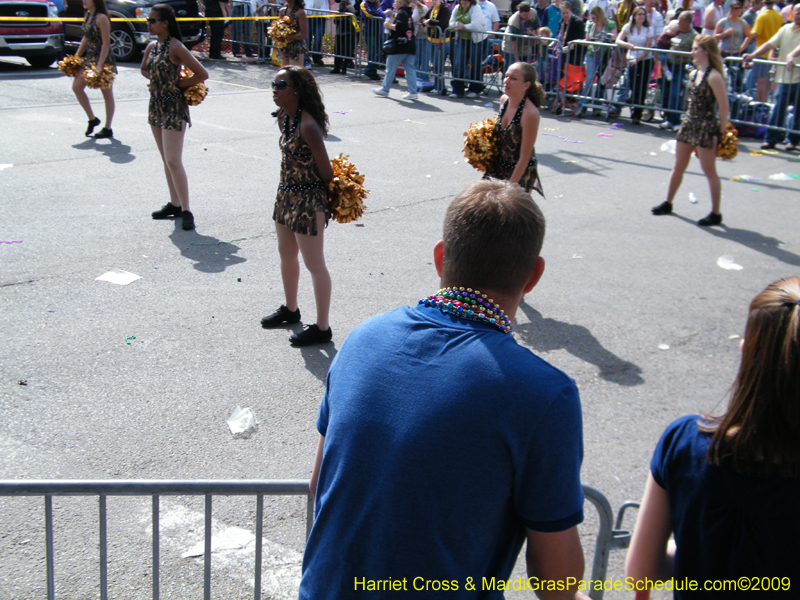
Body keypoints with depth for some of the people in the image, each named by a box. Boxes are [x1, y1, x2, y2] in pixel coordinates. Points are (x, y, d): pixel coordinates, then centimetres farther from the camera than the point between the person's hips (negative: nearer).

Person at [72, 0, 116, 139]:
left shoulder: (101, 18, -17)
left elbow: (106, 43, -20)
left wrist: (100, 65, -24)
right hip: (89, 57, 9)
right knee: (77, 87, 5)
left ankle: (108, 129, 9)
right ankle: (92, 119, 17)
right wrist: (76, 56, 15)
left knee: (107, 94, 1)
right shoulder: (88, 16, 9)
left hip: (103, 59, -9)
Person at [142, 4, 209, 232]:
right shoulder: (152, 46, 7)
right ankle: (174, 204, 23)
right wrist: (158, 80, 8)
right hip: (156, 105, 8)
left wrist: (177, 83, -10)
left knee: (173, 161, -10)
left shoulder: (175, 48, -16)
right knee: (166, 160, 14)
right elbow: (144, 69, 26)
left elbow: (202, 74, -19)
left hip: (173, 108, -8)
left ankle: (186, 210, -4)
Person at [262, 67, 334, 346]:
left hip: (308, 201, -10)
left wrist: (324, 200, -6)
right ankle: (290, 309, 45)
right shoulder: (284, 117, 2)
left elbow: (326, 171, -20)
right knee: (286, 254, 23)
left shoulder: (308, 125, -25)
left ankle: (322, 328, 12)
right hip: (286, 195, 10)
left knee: (314, 264, 0)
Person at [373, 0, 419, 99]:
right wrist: (392, 19, 17)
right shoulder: (408, 13, 17)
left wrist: (388, 25, -9)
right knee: (410, 69, 3)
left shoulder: (401, 13, -10)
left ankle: (384, 89, 16)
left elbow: (399, 27, -23)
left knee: (390, 69, 5)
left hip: (399, 46, -8)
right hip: (410, 46, 8)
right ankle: (413, 92, -2)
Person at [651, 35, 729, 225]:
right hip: (689, 123, 8)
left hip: (706, 127, -8)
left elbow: (724, 106, -16)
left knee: (709, 171, -1)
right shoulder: (693, 74, 8)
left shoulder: (714, 76, -16)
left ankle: (716, 213, 7)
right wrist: (688, 120, 14)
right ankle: (668, 203, 29)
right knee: (678, 166, 15)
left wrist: (720, 133, -15)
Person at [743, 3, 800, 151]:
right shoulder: (786, 29, 12)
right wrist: (752, 56, 1)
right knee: (777, 109, 1)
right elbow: (770, 44, 11)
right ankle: (771, 139, 8)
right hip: (785, 77, 4)